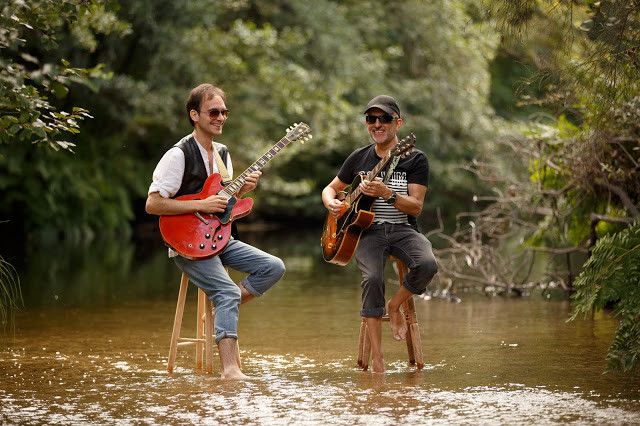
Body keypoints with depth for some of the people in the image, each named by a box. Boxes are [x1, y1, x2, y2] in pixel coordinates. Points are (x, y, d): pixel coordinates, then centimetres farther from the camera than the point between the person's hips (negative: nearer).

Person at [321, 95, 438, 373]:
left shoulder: (415, 159, 1)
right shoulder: (359, 158, 12)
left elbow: (416, 207, -7)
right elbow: (330, 188, 23)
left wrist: (386, 194, -24)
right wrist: (331, 203, -1)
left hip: (402, 229, -1)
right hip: (367, 231, 1)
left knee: (427, 265, -33)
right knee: (373, 278, -30)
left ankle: (395, 307, -2)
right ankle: (376, 356, -24)